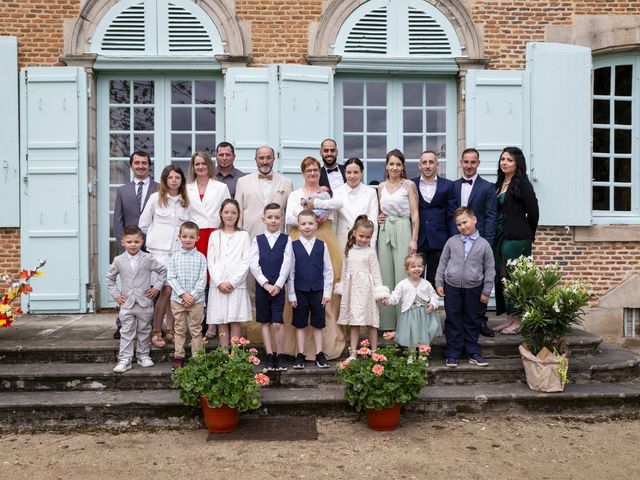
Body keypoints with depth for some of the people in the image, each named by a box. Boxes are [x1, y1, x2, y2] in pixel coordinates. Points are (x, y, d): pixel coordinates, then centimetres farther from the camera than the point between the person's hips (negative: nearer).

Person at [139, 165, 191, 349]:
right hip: (160, 250, -3)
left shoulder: (186, 202, 11)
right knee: (166, 290, -12)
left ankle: (170, 331, 14)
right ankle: (155, 332, -1)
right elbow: (143, 224, 8)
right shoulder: (156, 198, 3)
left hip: (179, 250, 3)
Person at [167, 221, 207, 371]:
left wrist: (193, 296, -13)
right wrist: (183, 294, -12)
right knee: (179, 329, 11)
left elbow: (202, 280, -5)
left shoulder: (200, 258, -2)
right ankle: (178, 357, 20)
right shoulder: (175, 257, 0)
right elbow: (171, 278, -3)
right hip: (178, 299, 1)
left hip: (196, 300, -1)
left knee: (195, 329, 6)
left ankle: (196, 357, 14)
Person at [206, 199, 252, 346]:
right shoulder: (214, 235, 9)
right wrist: (219, 282, -8)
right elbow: (210, 262, 4)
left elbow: (246, 262, -2)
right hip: (218, 285, 2)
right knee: (221, 321, 4)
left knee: (235, 321, 0)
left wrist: (232, 282, -10)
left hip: (237, 285, -1)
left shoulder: (243, 235, 4)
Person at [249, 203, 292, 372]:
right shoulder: (257, 240, 5)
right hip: (261, 286, 2)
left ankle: (280, 355, 6)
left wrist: (277, 285, -12)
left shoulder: (286, 240, 3)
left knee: (277, 323, -8)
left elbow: (287, 264, -4)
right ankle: (269, 355, 14)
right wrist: (265, 284, -11)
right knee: (265, 322, 7)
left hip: (278, 287, -2)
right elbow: (254, 265, -2)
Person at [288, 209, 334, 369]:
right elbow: (290, 272, -1)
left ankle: (319, 354, 17)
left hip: (318, 290, 1)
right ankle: (300, 355, 16)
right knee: (300, 324, 8)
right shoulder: (294, 246, -2)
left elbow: (328, 270, 3)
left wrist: (327, 292, -2)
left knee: (318, 323, 9)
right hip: (300, 291, -1)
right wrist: (291, 294, -3)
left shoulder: (322, 246, 1)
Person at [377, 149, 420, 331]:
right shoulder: (381, 187, 13)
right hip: (384, 232, 4)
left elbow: (415, 214, -3)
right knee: (385, 275, 5)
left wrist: (414, 239, -11)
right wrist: (377, 218, 1)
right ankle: (387, 322, 13)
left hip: (403, 231, -4)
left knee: (402, 275, -5)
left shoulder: (409, 185, 1)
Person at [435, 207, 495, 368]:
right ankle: (452, 354, 16)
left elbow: (489, 269, 1)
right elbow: (442, 263, 6)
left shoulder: (484, 244, -3)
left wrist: (486, 291, 0)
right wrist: (439, 283, 2)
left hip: (473, 288, 0)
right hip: (452, 287, 0)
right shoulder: (452, 242, -1)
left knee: (473, 321, 12)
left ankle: (473, 352, 25)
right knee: (453, 322, 7)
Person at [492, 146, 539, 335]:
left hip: (517, 239, -8)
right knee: (501, 277, 10)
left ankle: (518, 320, 6)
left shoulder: (522, 184, -7)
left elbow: (533, 213, -7)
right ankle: (509, 318, 19)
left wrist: (527, 236, 4)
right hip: (500, 237, 8)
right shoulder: (499, 184, 14)